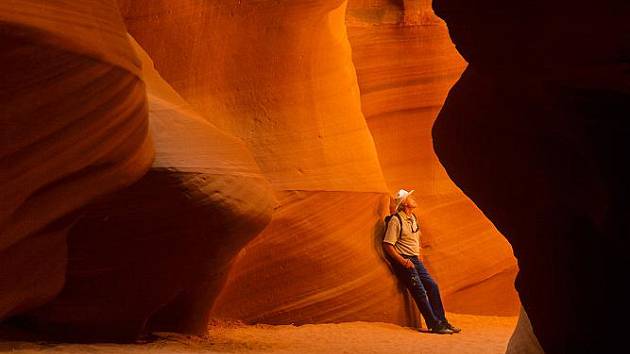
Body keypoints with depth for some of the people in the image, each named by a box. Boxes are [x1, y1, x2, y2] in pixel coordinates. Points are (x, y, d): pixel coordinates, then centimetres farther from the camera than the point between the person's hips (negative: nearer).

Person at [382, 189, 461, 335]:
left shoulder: (413, 218, 13)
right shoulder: (395, 220, -14)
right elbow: (387, 245, -17)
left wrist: (417, 257, 18)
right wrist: (402, 261, -21)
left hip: (415, 259, 8)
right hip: (404, 260, -8)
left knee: (432, 286, 2)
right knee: (419, 291, -13)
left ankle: (442, 322, 8)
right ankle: (434, 325, -11)